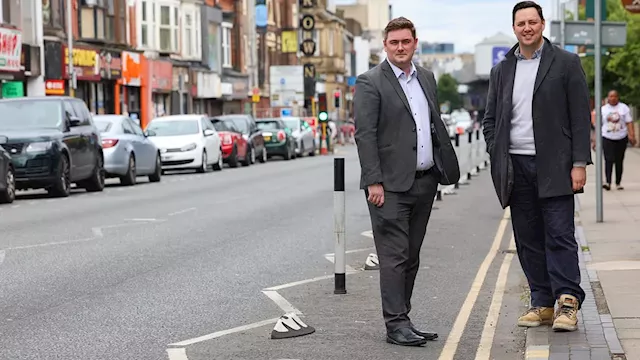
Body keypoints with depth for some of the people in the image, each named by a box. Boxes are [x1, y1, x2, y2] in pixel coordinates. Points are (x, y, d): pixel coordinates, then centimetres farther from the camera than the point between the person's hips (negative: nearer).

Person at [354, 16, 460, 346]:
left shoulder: (426, 78, 15)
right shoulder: (370, 83, -6)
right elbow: (364, 135, -12)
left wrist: (447, 168, 13)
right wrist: (373, 182, -18)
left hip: (425, 181, 7)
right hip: (391, 184, -7)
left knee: (411, 257, 10)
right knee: (394, 256, -6)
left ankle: (402, 320, 17)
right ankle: (396, 325, -3)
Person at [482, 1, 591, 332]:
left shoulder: (566, 63, 2)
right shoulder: (501, 71, 14)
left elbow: (580, 116, -2)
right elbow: (490, 120, 17)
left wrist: (579, 163, -9)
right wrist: (498, 160, 4)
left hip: (553, 166, -4)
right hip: (516, 167, 4)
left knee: (560, 236, -7)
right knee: (528, 240, 5)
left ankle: (568, 303, -6)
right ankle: (543, 303, 11)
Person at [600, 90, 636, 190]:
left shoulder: (624, 108, 4)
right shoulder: (603, 109, 7)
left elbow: (629, 122, -1)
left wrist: (632, 135, -13)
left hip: (621, 138, 1)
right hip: (607, 138, -1)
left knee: (619, 161, 5)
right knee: (608, 160, -14)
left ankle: (618, 183, 14)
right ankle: (608, 182, -20)